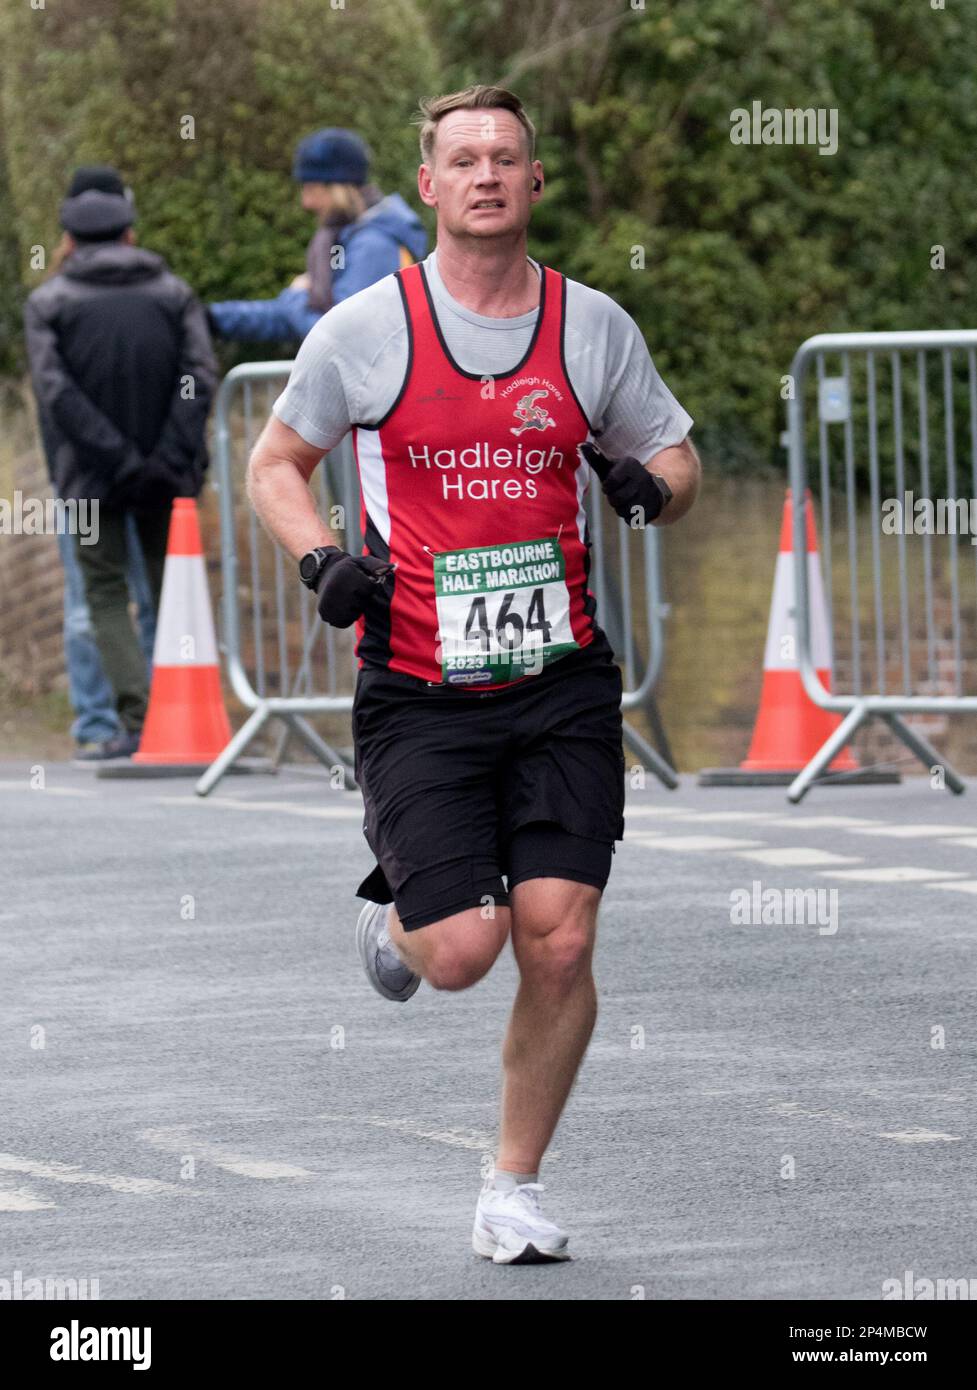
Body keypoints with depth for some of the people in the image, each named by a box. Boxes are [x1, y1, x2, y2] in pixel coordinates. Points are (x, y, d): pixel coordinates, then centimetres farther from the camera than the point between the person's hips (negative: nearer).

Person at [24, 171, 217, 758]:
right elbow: (201, 374, -6)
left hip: (92, 474, -2)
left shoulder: (48, 302, 2)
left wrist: (119, 460, -15)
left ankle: (137, 720, -10)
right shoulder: (173, 292, 8)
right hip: (169, 475, 2)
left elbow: (57, 393, -11)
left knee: (106, 596, 4)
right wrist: (173, 455, -14)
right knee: (172, 593, 13)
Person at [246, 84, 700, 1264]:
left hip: (560, 683, 2)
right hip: (418, 691, -2)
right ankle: (394, 911, 27)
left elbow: (675, 457, 17)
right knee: (460, 954, -11)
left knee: (558, 942, -8)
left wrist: (650, 485, -7)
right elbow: (275, 463, 11)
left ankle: (513, 1193, 10)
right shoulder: (365, 330, -1)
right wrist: (322, 560, -7)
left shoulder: (594, 326, 5)